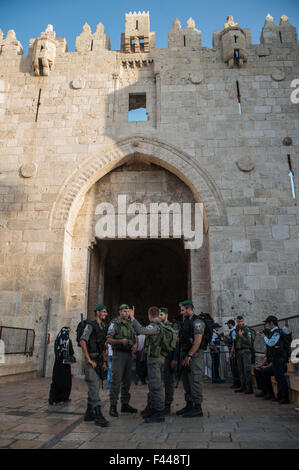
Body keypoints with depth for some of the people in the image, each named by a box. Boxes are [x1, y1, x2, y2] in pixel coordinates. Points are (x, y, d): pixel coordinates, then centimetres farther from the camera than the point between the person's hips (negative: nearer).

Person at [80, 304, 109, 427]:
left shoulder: (103, 327, 15)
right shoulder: (90, 326, -10)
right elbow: (82, 342, -21)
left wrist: (103, 361, 17)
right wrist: (89, 360, -21)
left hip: (99, 359, 8)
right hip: (92, 359, -8)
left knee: (94, 387, 12)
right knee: (94, 387, -10)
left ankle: (89, 413, 22)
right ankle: (98, 416, -11)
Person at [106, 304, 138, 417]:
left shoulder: (130, 324, 14)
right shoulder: (114, 323, -4)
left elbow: (135, 338, 19)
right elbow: (108, 340, -9)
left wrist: (135, 345, -2)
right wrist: (120, 341, -23)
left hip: (129, 354, 6)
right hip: (119, 354, -6)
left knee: (127, 380, 11)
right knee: (116, 380, -7)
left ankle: (125, 404, 21)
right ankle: (113, 406, 0)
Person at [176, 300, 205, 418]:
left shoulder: (197, 322, -12)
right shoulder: (186, 321, 17)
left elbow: (197, 341, -19)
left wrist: (189, 355, -19)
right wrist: (184, 355, 13)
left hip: (194, 355, -10)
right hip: (187, 355, 10)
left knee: (195, 381, -5)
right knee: (186, 381, 14)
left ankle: (197, 408, 2)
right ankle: (189, 405, 23)